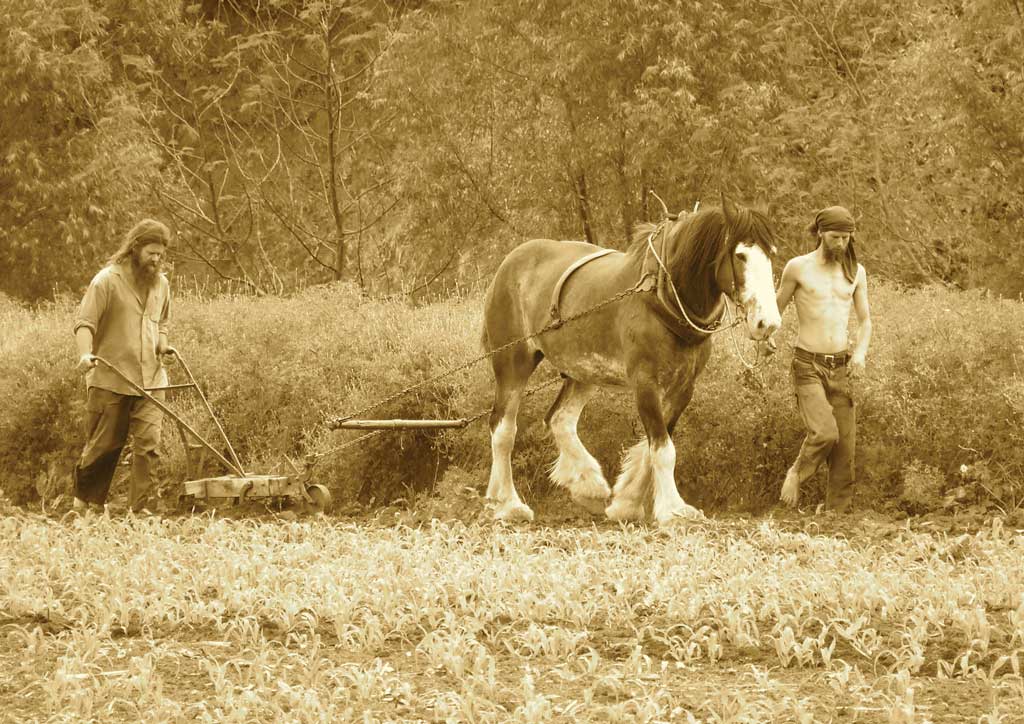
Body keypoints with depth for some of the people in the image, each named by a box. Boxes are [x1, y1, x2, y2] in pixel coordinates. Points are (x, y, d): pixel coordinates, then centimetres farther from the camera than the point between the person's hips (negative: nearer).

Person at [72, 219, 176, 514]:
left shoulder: (161, 283, 12)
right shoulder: (107, 280, -8)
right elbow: (84, 321, -14)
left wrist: (162, 344, 7)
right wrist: (85, 354, -31)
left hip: (150, 379, 5)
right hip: (109, 379, -5)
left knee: (148, 444, -7)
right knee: (104, 444, 3)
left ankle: (138, 509, -3)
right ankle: (84, 500, 22)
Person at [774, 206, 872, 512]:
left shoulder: (856, 272, 9)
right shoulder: (798, 267, -2)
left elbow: (865, 320, 15)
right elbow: (775, 309, 9)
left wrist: (860, 352, -3)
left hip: (842, 368, 4)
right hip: (808, 366, -4)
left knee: (846, 447, -1)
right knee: (824, 433, -23)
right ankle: (796, 473, 5)